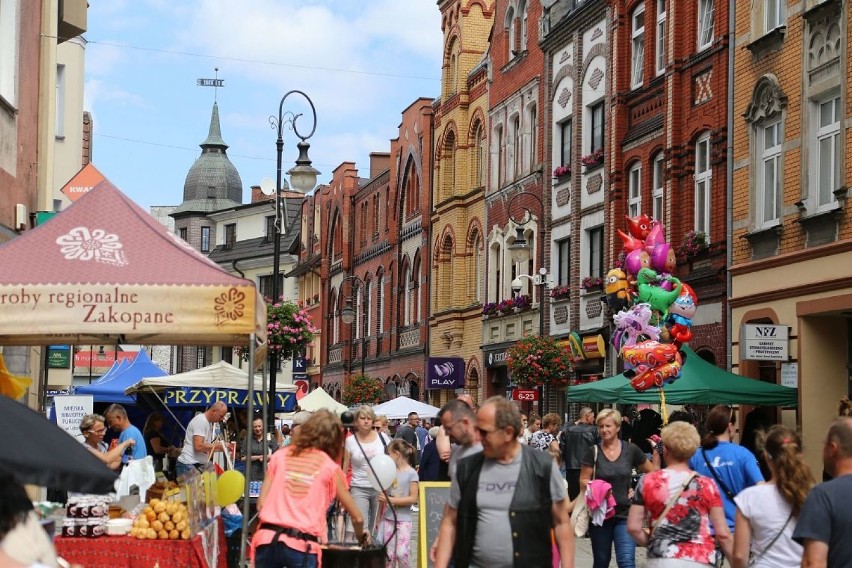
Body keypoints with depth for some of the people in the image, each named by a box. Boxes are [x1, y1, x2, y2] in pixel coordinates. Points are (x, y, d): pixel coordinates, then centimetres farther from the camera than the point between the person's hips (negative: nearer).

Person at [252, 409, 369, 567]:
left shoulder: (280, 455, 15)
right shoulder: (330, 467, 8)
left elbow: (261, 504, 9)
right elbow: (357, 517, 12)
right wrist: (361, 538, 32)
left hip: (267, 538, 3)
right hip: (302, 545, -3)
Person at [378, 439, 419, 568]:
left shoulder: (411, 473, -7)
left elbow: (413, 498, -12)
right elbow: (384, 497, 13)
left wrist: (391, 500, -17)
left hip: (403, 520, -5)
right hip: (388, 519, 5)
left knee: (401, 553, -12)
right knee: (389, 555, 5)